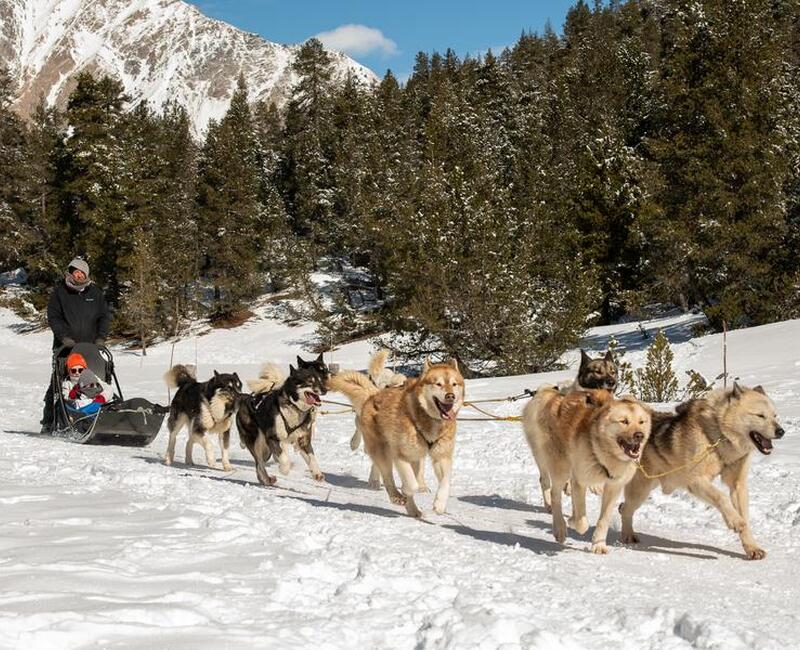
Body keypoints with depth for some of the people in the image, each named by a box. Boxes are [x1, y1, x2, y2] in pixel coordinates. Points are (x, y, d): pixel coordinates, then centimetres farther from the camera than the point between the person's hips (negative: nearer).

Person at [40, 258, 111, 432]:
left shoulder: (95, 292, 12)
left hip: (90, 346, 2)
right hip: (65, 346, -2)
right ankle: (48, 423, 3)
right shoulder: (60, 291, 5)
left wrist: (101, 337, -1)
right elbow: (53, 317, 0)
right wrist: (65, 337, -12)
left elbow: (105, 316, 12)